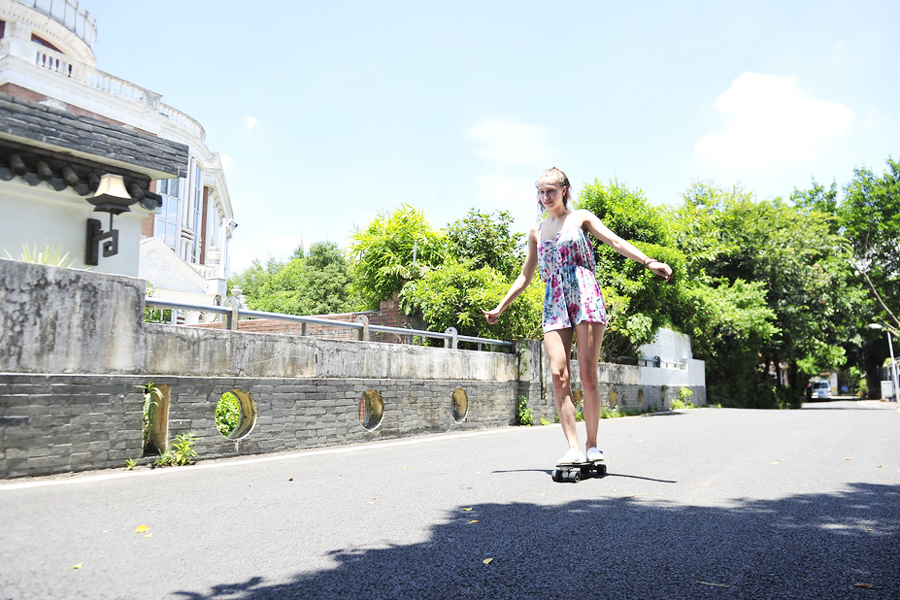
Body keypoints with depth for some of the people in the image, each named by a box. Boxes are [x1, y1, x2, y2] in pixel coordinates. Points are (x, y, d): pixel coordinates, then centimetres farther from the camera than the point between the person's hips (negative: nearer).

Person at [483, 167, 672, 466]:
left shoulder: (581, 218, 10)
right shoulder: (536, 231, 20)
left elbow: (616, 241, -4)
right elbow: (525, 276, 24)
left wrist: (649, 261, -20)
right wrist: (500, 308, 22)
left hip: (585, 296, -3)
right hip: (554, 302, 4)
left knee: (588, 374, -7)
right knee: (558, 374, -9)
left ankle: (592, 446, 4)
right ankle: (573, 448, -7)